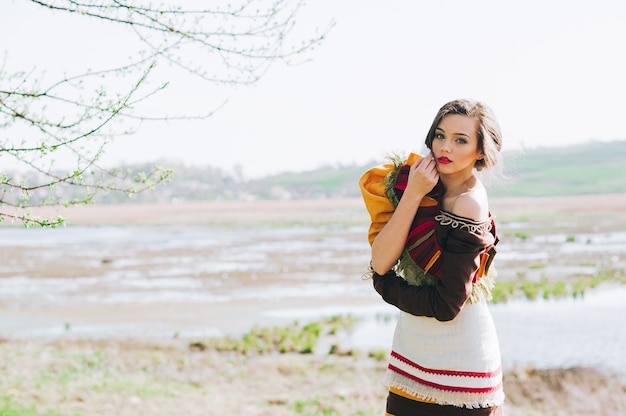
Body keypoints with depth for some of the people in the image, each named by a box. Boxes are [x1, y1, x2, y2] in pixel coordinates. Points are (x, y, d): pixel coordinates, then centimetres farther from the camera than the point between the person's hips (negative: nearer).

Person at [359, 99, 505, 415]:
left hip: (455, 360, -7)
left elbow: (445, 306, -20)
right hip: (413, 349, 7)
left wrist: (384, 285, -5)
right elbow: (380, 261, -11)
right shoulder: (430, 183, -1)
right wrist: (413, 194, -19)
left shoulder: (468, 205, -20)